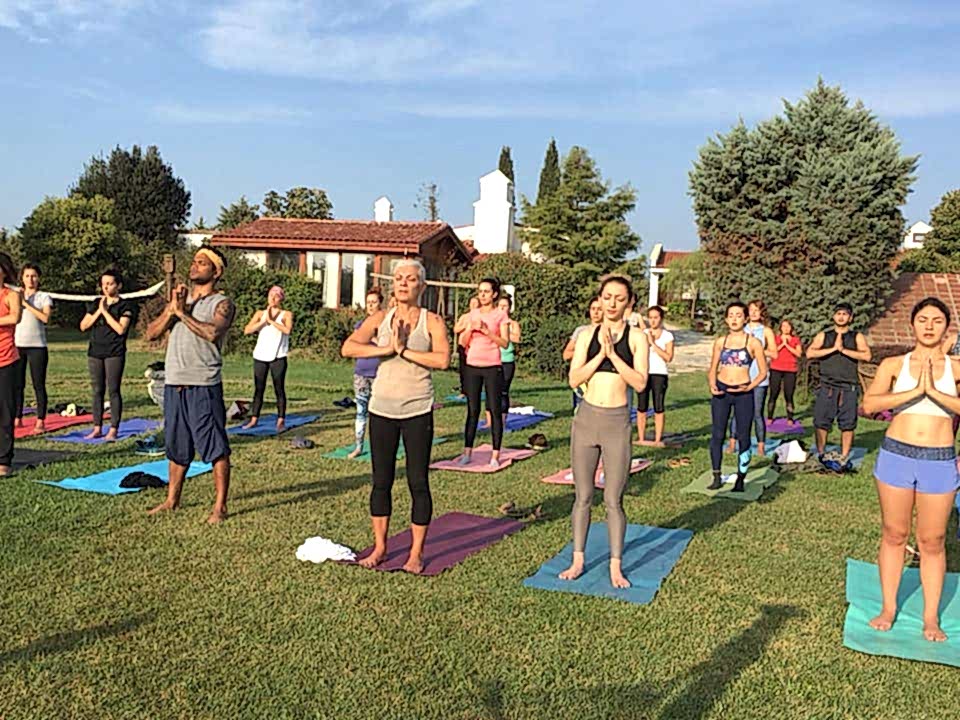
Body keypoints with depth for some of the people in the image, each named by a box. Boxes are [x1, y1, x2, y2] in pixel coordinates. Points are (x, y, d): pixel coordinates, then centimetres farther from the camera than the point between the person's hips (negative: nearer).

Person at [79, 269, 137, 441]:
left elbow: (121, 329, -14)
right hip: (95, 352, 5)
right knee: (97, 391, 7)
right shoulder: (96, 304, 14)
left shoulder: (125, 306, -1)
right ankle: (97, 428, 12)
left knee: (113, 390, -5)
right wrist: (98, 311, -2)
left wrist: (105, 311, -9)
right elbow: (83, 326, 8)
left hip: (115, 354, -5)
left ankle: (114, 429, -2)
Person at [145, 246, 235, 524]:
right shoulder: (179, 298, 16)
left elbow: (213, 332, -24)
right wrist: (172, 310, -5)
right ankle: (172, 501, 28)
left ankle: (220, 506, 5)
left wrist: (182, 313, -13)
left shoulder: (222, 303, -3)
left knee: (216, 448, -3)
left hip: (204, 386, -6)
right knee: (176, 447, 16)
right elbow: (151, 333, 9)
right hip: (173, 384, 7)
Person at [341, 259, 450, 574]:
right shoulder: (380, 319, 6)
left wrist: (403, 350, -16)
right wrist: (386, 349, -14)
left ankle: (416, 554, 13)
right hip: (382, 408, 3)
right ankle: (379, 547, 22)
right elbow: (348, 348, -7)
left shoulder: (432, 321, -1)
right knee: (381, 480, 9)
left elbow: (442, 359, -17)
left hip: (417, 411, -3)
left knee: (418, 482, 2)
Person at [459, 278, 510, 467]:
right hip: (472, 366, 3)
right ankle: (467, 452, 8)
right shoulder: (473, 314, 11)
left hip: (492, 367, -3)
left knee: (495, 410, -2)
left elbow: (505, 343, -8)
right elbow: (463, 342, 9)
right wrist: (471, 328, -9)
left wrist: (487, 331, -18)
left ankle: (495, 455, 2)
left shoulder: (500, 316, 1)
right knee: (472, 410, 5)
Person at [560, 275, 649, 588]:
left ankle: (616, 567, 15)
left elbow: (640, 383, -10)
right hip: (586, 418, 2)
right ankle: (578, 560, 22)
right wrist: (601, 354, -12)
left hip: (617, 422, -2)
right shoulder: (587, 336, 5)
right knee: (583, 496, 10)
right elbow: (574, 380, -3)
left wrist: (613, 354, -16)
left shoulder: (636, 337, -1)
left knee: (613, 500, 3)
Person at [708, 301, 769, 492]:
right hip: (721, 391, 2)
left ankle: (740, 480, 12)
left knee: (743, 437, 1)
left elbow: (763, 371, 1)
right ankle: (717, 477, 11)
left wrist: (749, 387, -13)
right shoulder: (720, 342, 6)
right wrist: (712, 385, -6)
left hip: (743, 393, -2)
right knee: (717, 434, 1)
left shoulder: (753, 342, -2)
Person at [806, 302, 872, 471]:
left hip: (849, 387, 0)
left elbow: (867, 356, -7)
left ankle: (844, 457, 10)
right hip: (827, 386, 0)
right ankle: (821, 455, 13)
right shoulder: (823, 336, 10)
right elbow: (810, 353, -5)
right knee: (821, 421, 0)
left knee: (848, 423, 2)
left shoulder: (857, 337, 9)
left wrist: (844, 350, -11)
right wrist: (833, 349, -11)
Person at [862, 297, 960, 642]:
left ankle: (931, 617, 21)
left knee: (932, 541, 7)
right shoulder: (893, 365, 3)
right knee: (894, 535, 10)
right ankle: (888, 608, 23)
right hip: (896, 455, 0)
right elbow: (869, 404, -12)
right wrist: (913, 391, -19)